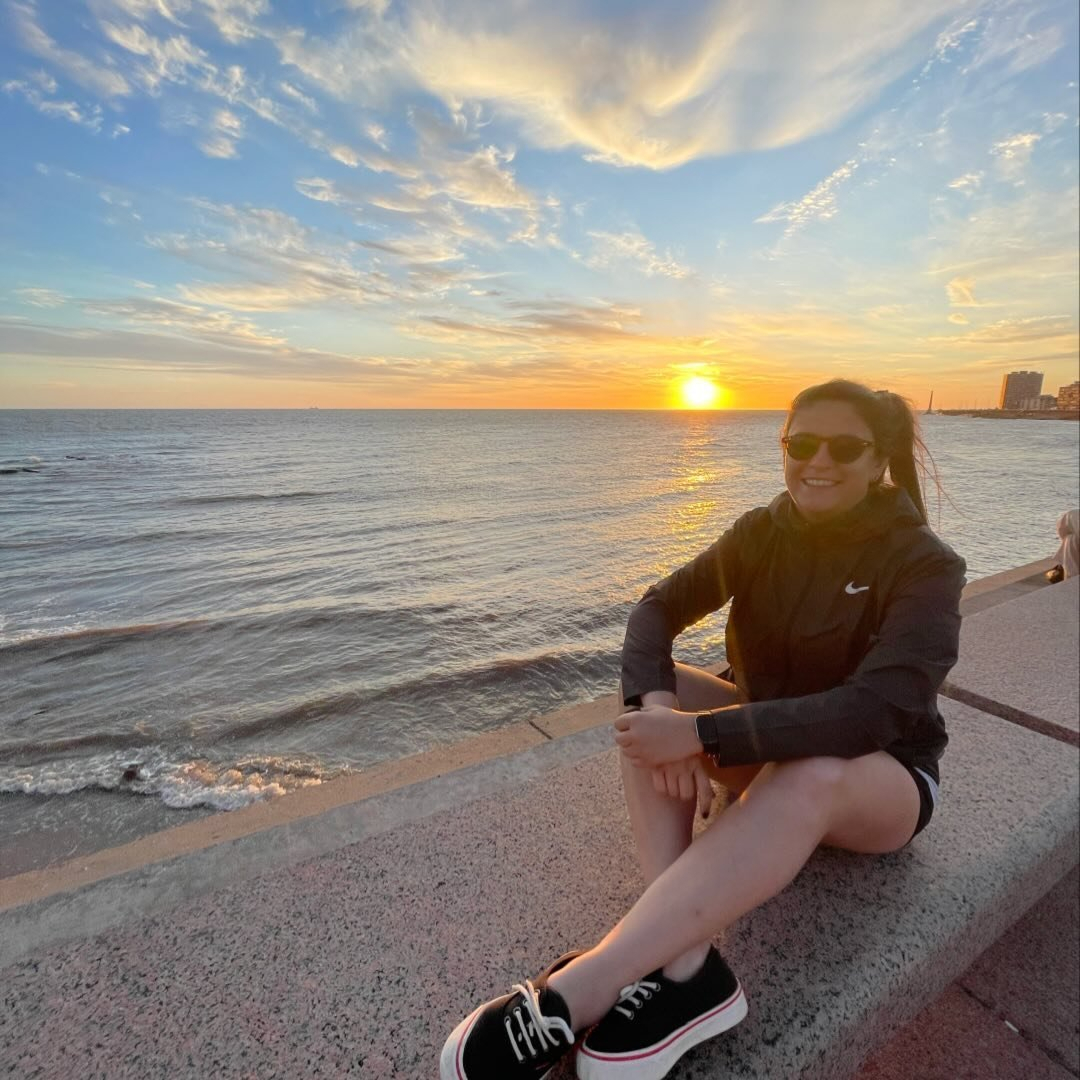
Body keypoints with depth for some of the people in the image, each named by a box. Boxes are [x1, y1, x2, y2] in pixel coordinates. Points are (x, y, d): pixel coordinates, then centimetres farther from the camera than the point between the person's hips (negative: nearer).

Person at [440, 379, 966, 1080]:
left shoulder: (925, 566, -17)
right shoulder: (762, 533, -6)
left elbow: (875, 711, -32)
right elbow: (658, 609, -14)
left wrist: (699, 731, -40)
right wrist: (658, 703, -35)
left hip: (881, 777, -4)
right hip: (770, 743, 4)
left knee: (808, 776, -39)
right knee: (642, 696, -21)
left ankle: (571, 994, -39)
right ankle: (688, 966, -30)